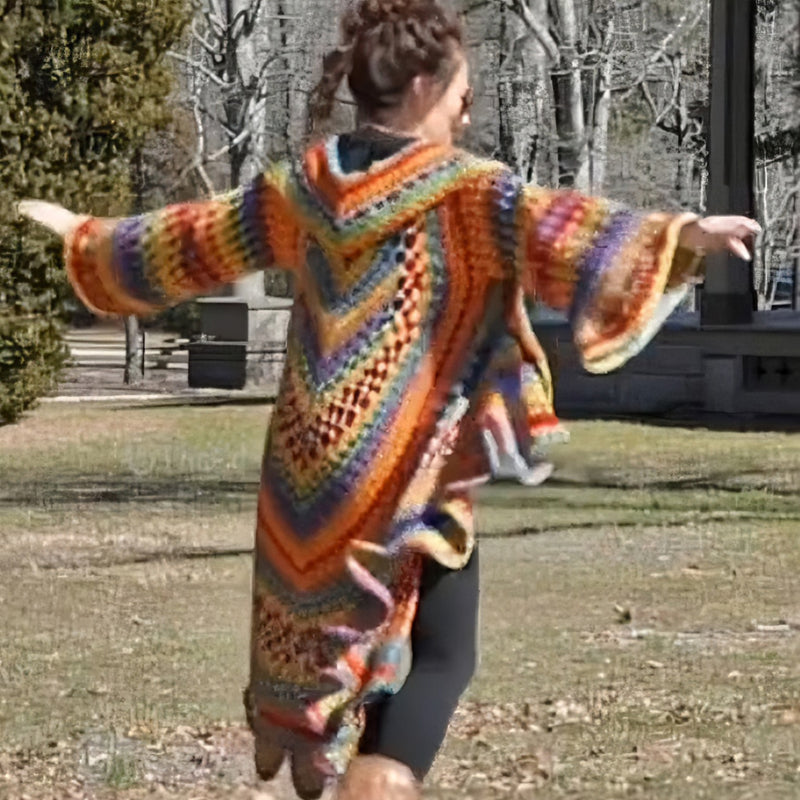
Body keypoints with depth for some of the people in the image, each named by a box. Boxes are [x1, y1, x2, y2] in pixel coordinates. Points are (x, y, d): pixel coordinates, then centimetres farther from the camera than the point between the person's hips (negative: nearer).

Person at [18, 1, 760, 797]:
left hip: (308, 464, 6)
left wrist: (84, 236, 35)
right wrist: (677, 236, -41)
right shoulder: (464, 191, -11)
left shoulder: (302, 189, 6)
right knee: (439, 655, 3)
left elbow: (187, 240, 18)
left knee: (311, 628, 23)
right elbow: (549, 230, -29)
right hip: (407, 474, -6)